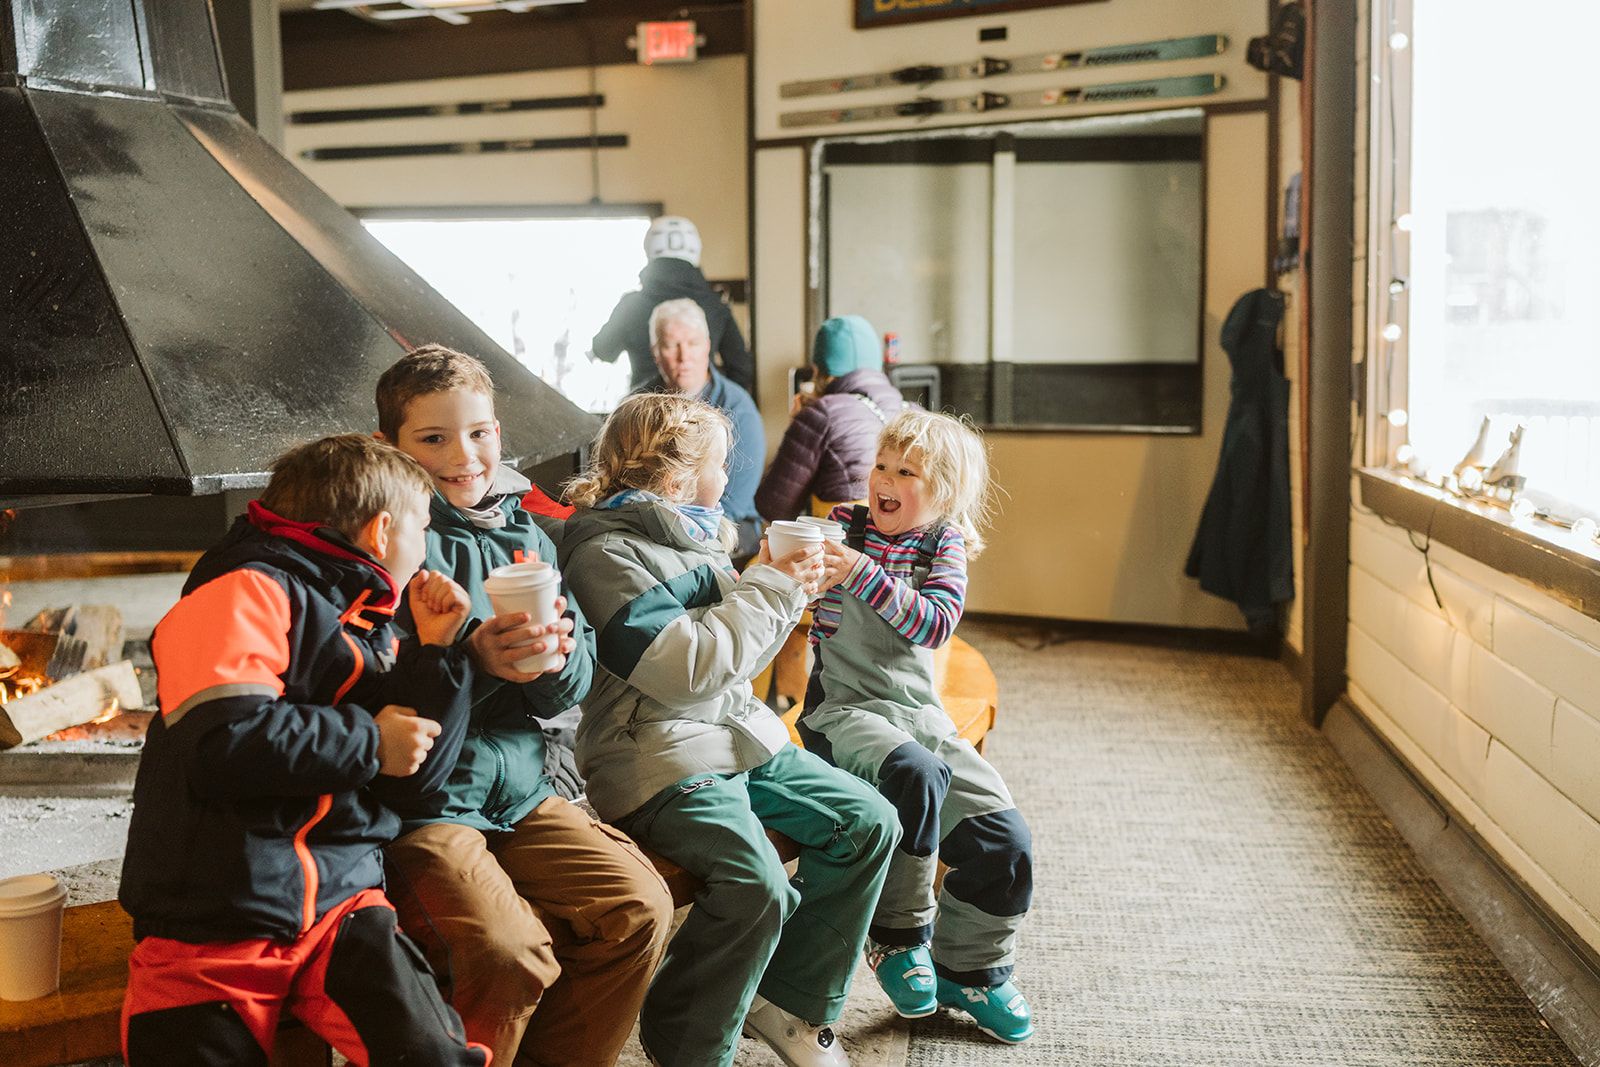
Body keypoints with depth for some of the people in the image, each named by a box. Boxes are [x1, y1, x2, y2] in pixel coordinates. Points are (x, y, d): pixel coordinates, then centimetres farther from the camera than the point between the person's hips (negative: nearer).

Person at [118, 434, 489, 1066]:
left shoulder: (371, 631, 14)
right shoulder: (252, 592, -9)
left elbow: (414, 778, 13)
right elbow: (225, 741, -25)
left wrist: (434, 649, 5)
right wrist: (369, 741, -13)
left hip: (338, 904, 5)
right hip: (215, 920, -5)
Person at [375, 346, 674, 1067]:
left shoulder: (526, 533, 11)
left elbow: (574, 687, 8)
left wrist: (556, 656, -15)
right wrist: (473, 660, -29)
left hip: (520, 790, 6)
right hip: (421, 802, -6)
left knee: (640, 905, -8)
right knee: (510, 952, -25)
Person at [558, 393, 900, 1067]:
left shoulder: (692, 535, 15)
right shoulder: (606, 554, -12)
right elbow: (685, 669, -21)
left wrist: (777, 584, 4)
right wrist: (769, 589, -12)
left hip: (739, 734, 9)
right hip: (662, 754, -9)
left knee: (868, 821, 0)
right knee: (754, 880, -29)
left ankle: (789, 999, 12)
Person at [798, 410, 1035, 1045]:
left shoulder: (944, 545, 4)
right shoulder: (843, 525, 1)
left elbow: (935, 623, -14)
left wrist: (864, 574, -27)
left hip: (917, 708, 4)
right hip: (843, 708, -4)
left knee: (1007, 842, -5)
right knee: (915, 772, -35)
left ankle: (968, 969, 19)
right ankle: (898, 933, -15)